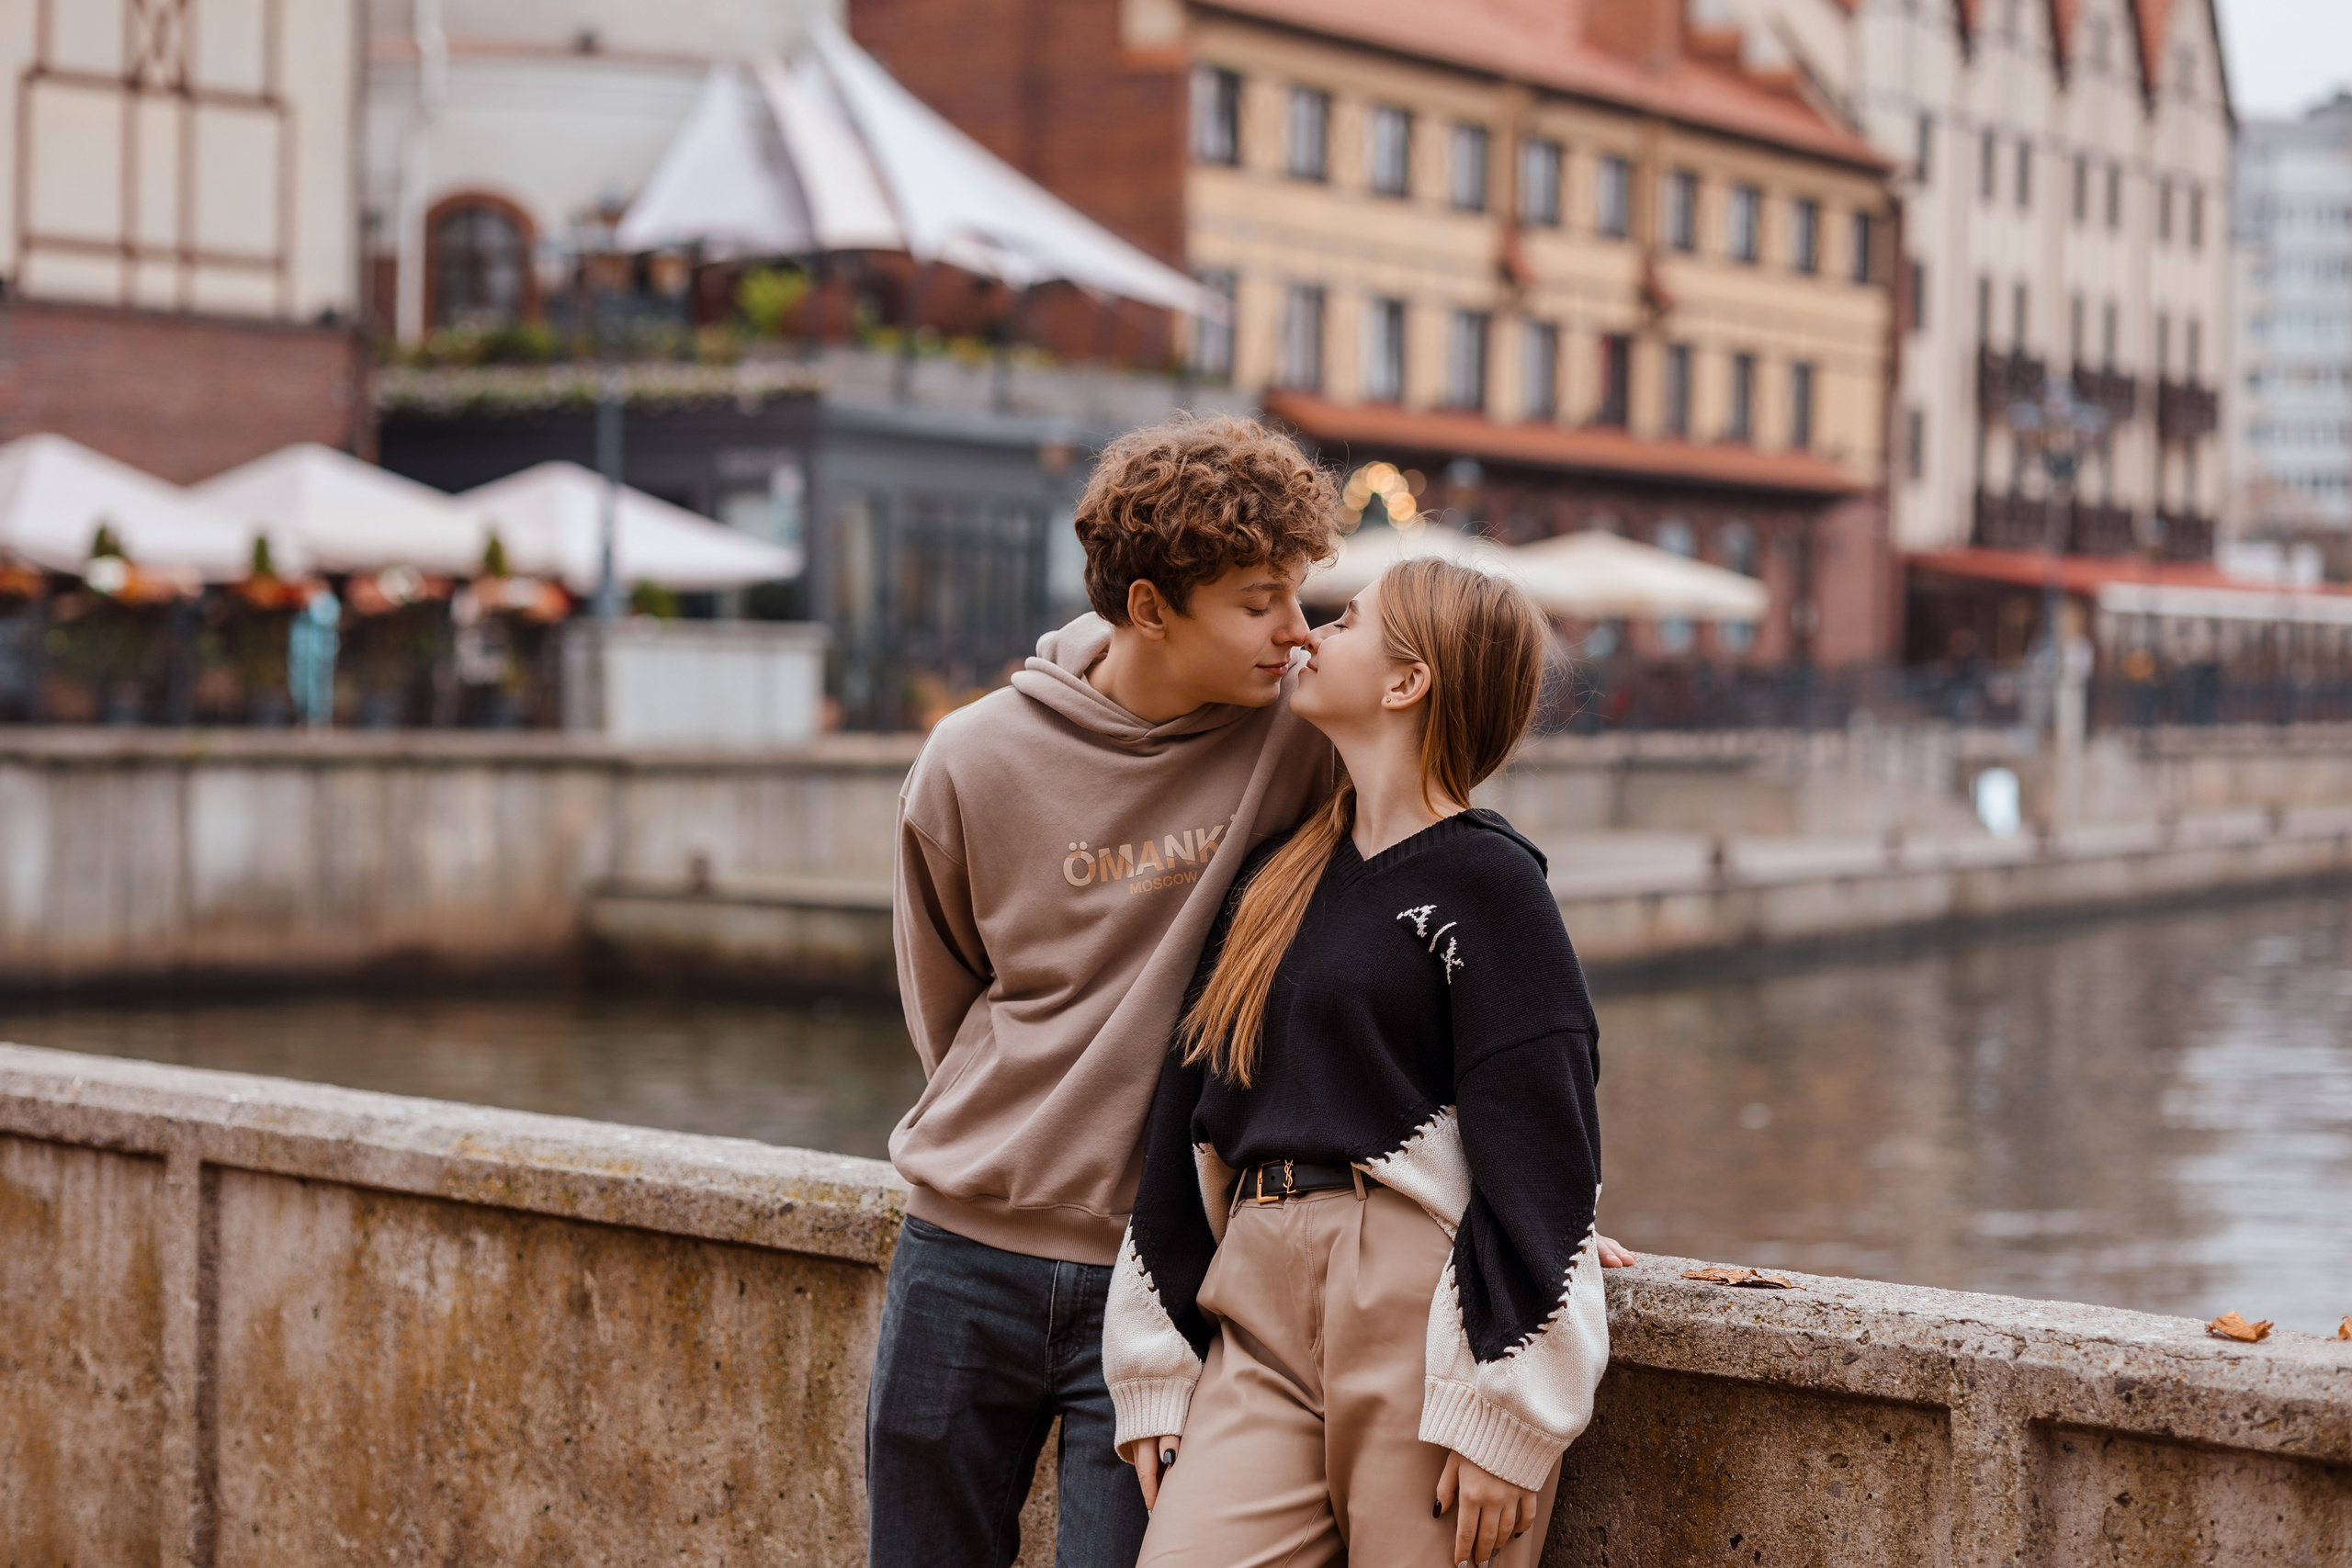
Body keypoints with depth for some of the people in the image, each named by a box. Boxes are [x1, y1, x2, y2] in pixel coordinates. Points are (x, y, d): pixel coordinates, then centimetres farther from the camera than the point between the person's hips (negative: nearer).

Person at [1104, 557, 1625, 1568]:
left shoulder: (1483, 879, -4)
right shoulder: (1272, 878, 16)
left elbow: (1539, 1162, -10)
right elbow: (1184, 1125, 17)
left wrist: (1504, 1416, -14)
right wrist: (1155, 1375, 12)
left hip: (1422, 1319, -6)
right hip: (1261, 1316, 6)